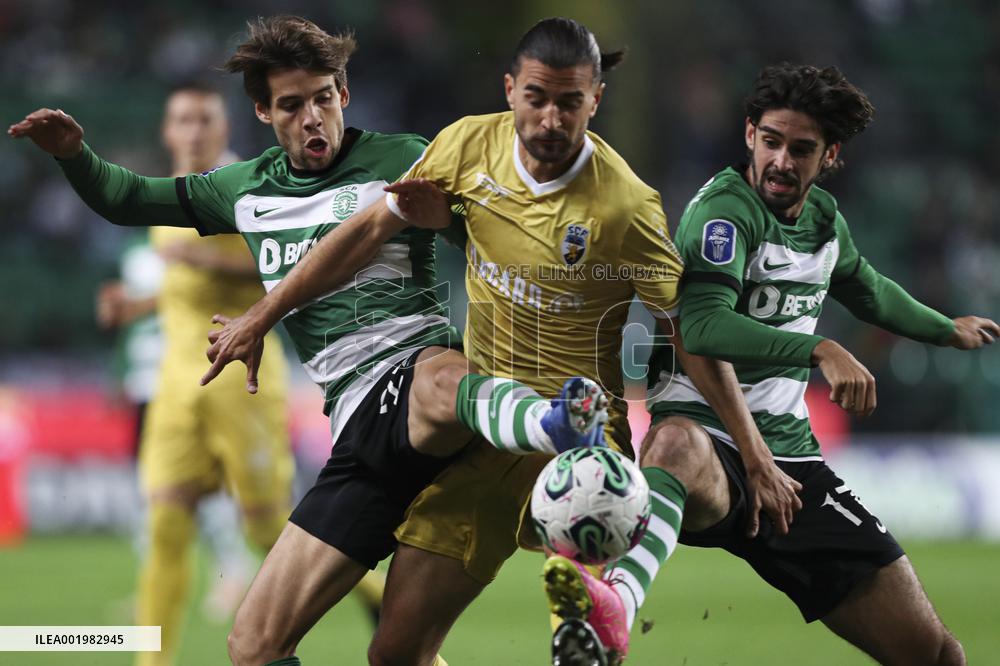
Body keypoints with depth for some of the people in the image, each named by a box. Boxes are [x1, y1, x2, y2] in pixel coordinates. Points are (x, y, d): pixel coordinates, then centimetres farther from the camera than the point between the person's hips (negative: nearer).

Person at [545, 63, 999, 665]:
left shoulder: (824, 219, 13)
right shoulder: (725, 209, -10)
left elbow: (867, 290, 36)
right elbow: (702, 326, -27)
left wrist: (948, 329, 52)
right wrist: (819, 351, -37)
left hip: (791, 453, 7)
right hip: (710, 438, -7)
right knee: (679, 446, -47)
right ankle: (621, 600, -69)